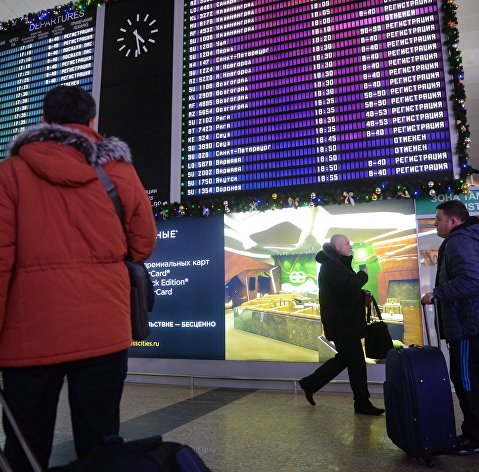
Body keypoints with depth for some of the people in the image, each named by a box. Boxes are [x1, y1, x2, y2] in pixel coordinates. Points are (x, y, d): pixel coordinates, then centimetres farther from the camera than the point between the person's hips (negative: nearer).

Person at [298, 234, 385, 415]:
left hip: (343, 321, 11)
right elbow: (347, 286, -29)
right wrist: (363, 275, -12)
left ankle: (310, 383, 24)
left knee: (344, 358, 17)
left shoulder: (337, 263, 18)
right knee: (356, 362, -2)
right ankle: (362, 403, 11)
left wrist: (362, 294, 5)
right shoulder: (331, 265, -16)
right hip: (342, 323, -11)